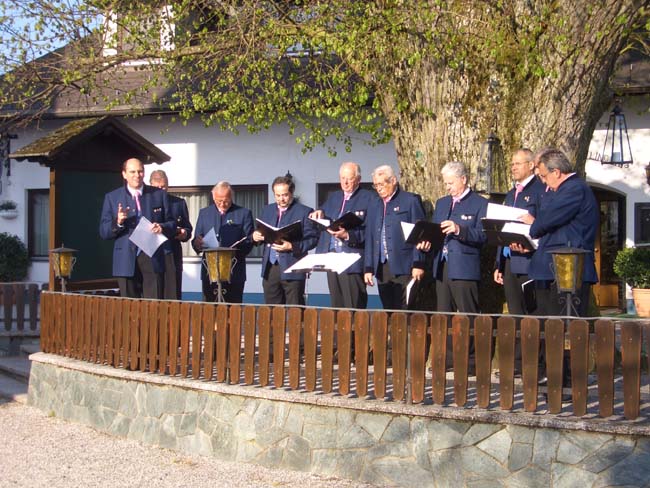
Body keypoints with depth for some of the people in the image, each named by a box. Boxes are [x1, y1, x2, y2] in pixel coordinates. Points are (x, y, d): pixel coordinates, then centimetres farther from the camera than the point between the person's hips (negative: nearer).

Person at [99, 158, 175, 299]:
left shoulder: (159, 195, 10)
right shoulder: (112, 197, 8)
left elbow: (172, 225, 11)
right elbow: (103, 232, 5)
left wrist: (162, 228, -11)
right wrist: (118, 222, -14)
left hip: (153, 260, 0)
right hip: (126, 261, 0)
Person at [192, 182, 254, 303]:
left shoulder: (244, 214, 4)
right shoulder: (204, 213, 13)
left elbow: (249, 242, -1)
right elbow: (196, 240, 11)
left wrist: (235, 251, -20)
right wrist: (197, 244, -13)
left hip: (234, 274, -2)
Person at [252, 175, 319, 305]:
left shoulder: (304, 212, -1)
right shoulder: (268, 210, 16)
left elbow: (312, 239, -7)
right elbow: (262, 233, 21)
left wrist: (292, 247, -21)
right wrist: (256, 236, -3)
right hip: (270, 268, 5)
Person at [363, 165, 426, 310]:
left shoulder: (410, 201, 1)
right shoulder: (374, 205, 17)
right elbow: (369, 238, 16)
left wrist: (418, 265, -9)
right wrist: (368, 268, 11)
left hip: (404, 267, -5)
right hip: (381, 267, 5)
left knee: (405, 312, -7)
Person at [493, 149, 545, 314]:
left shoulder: (541, 190, -4)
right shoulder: (511, 195, 22)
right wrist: (498, 265, 19)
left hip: (528, 262, -8)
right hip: (508, 263, 8)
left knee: (533, 312, -6)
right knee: (514, 314, 9)